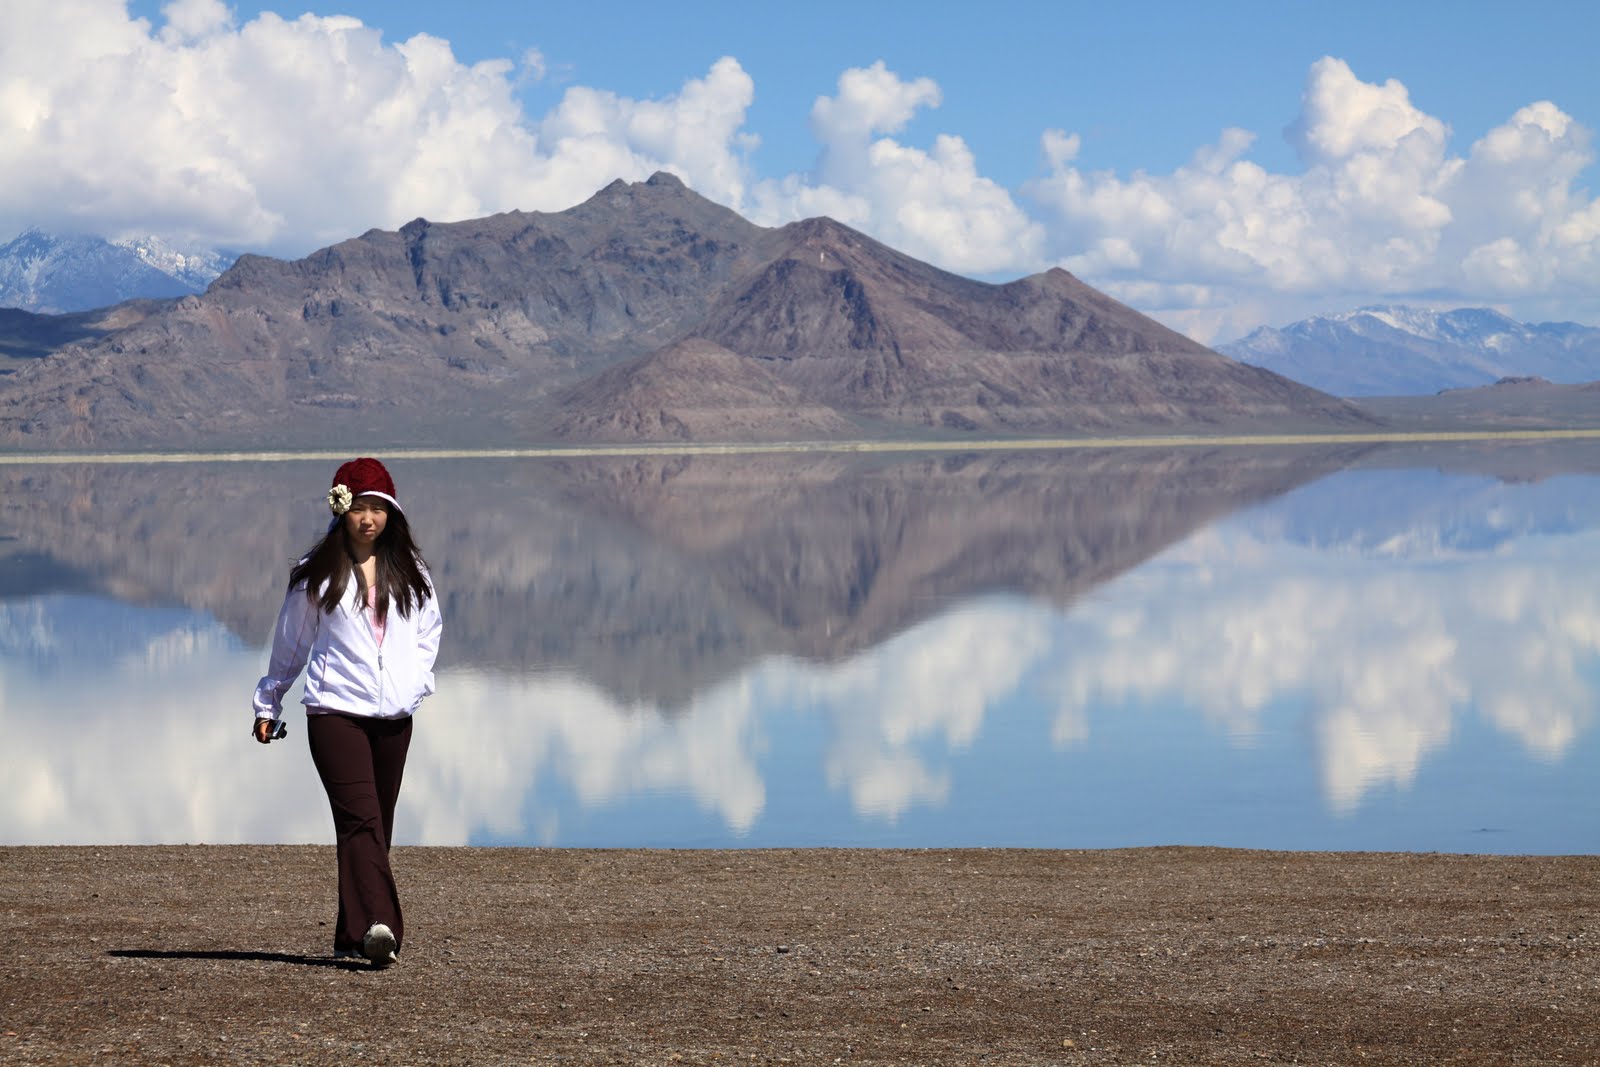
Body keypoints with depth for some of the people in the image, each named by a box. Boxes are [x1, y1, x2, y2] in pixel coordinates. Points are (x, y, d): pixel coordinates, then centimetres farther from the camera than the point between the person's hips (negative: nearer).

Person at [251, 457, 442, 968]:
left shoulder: (409, 574, 11)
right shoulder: (317, 575, 3)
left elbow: (429, 629, 24)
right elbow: (290, 640, 13)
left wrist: (416, 679, 9)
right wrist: (268, 702, 19)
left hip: (393, 716, 4)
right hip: (335, 711, -4)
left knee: (376, 826, 5)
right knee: (361, 818, -19)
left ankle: (353, 936, 13)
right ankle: (376, 926, -32)